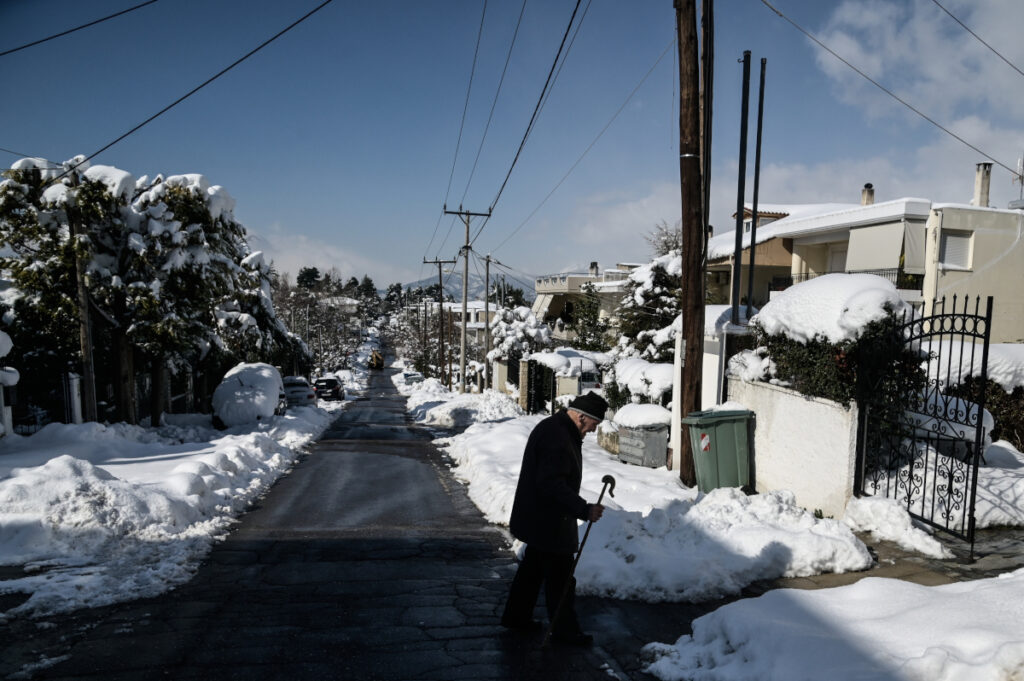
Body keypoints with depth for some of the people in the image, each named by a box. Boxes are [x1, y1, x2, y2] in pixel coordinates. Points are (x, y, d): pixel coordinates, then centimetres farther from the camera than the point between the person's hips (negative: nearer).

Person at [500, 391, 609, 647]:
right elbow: (552, 484, -31)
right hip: (548, 521, -11)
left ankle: (516, 616, 33)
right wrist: (584, 510, -30)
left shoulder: (552, 427, 9)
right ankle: (564, 628, 16)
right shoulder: (557, 437, -26)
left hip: (538, 517, 11)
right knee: (560, 576, 3)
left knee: (533, 566, 21)